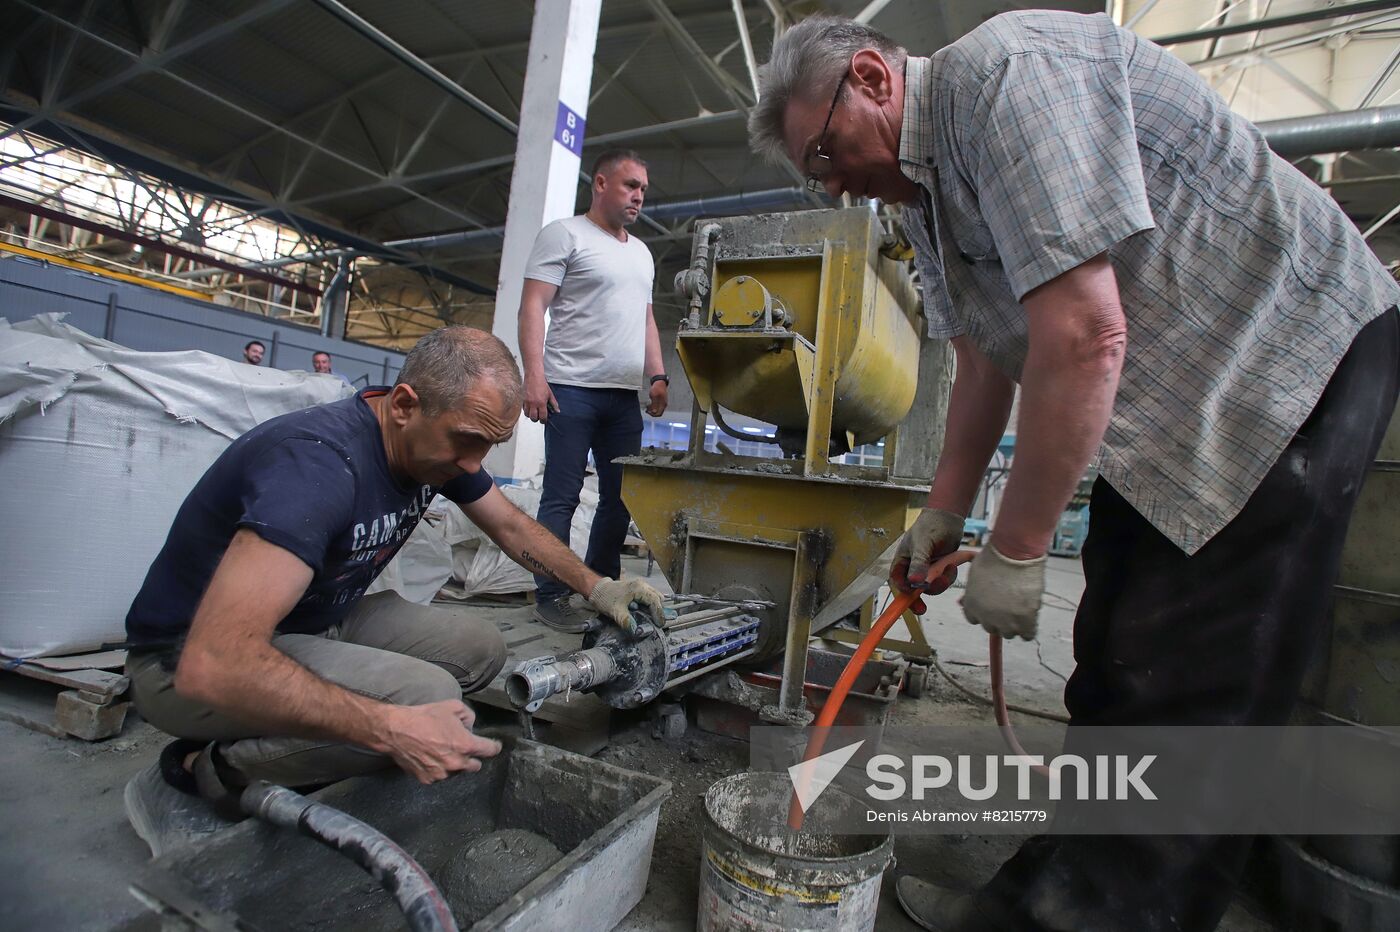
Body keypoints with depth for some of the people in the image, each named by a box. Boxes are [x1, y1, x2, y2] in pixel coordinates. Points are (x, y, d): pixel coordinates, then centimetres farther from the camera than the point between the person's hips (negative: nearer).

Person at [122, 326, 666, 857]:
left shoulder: (440, 439, -8)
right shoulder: (320, 461, -35)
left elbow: (510, 525, 8)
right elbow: (213, 665, -41)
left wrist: (595, 586, -3)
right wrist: (393, 729, -43)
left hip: (320, 620, 9)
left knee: (480, 651, -1)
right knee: (428, 693, -28)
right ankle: (200, 774, -5)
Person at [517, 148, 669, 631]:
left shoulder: (641, 252, 23)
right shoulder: (565, 234, 1)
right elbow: (532, 306, -7)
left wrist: (658, 376, 12)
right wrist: (534, 375, -17)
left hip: (624, 396, 7)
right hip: (572, 390, -7)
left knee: (622, 496, 9)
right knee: (562, 496, -3)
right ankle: (550, 596, 7)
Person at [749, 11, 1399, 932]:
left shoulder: (1002, 70, -19)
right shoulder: (925, 186, 11)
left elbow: (1085, 334, -29)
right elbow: (987, 361, 14)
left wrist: (1016, 549, -22)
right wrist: (944, 513, 12)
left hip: (1294, 357, -9)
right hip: (1171, 414, 9)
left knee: (1180, 705, -8)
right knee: (1113, 681, 10)